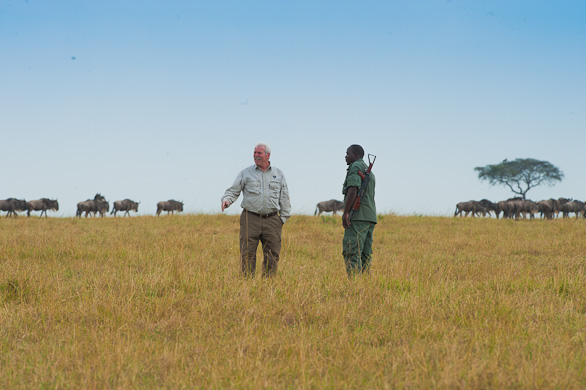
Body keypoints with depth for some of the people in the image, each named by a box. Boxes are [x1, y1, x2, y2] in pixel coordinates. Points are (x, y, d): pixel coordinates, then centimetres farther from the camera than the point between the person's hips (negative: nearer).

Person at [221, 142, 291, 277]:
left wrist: (283, 218, 9)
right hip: (251, 219, -1)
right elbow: (233, 191, 6)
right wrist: (226, 200, -16)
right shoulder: (246, 173, 8)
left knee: (272, 255, 1)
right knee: (247, 254, -7)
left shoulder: (278, 174, 13)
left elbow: (284, 197, 16)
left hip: (272, 220, 2)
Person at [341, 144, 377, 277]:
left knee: (351, 253, -14)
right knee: (365, 254, 7)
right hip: (370, 217, 10)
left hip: (358, 216, -10)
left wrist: (345, 212, -20)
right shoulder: (369, 171, 25)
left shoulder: (355, 167, -5)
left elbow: (353, 190, -19)